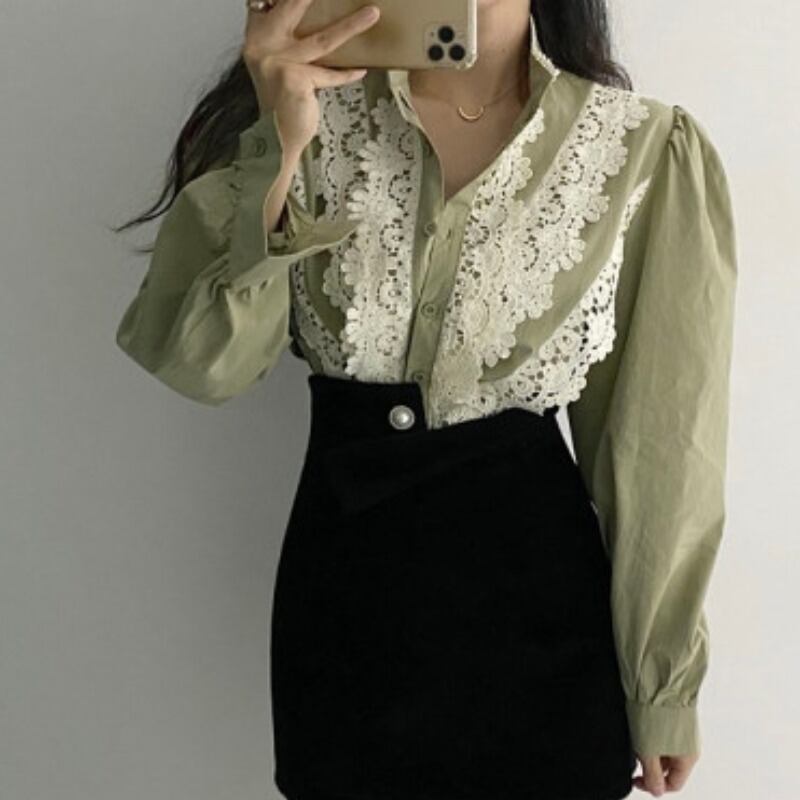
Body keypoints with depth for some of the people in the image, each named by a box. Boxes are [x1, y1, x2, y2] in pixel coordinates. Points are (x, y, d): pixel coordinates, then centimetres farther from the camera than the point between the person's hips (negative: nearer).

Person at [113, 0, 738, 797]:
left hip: (541, 605, -1)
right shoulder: (305, 107, -4)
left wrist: (664, 685, 2)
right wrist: (279, 153, -26)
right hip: (344, 589, 2)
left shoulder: (647, 150, -10)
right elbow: (196, 364, -13)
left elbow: (663, 446, -5)